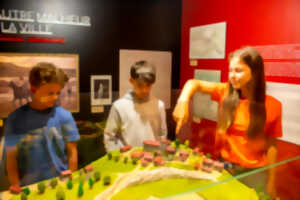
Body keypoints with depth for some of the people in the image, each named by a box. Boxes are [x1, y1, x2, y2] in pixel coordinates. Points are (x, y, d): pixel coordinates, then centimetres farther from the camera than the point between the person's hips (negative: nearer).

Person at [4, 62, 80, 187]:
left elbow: (72, 153, -4)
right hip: (29, 188, 0)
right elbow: (11, 157, -2)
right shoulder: (15, 119, -7)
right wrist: (16, 188, -7)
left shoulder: (64, 116, -8)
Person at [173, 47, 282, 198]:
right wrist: (183, 101, -32)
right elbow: (194, 84, -11)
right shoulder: (226, 92, -9)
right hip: (223, 166, 2)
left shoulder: (272, 106, -13)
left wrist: (271, 183, -1)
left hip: (254, 173, -2)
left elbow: (271, 145, -7)